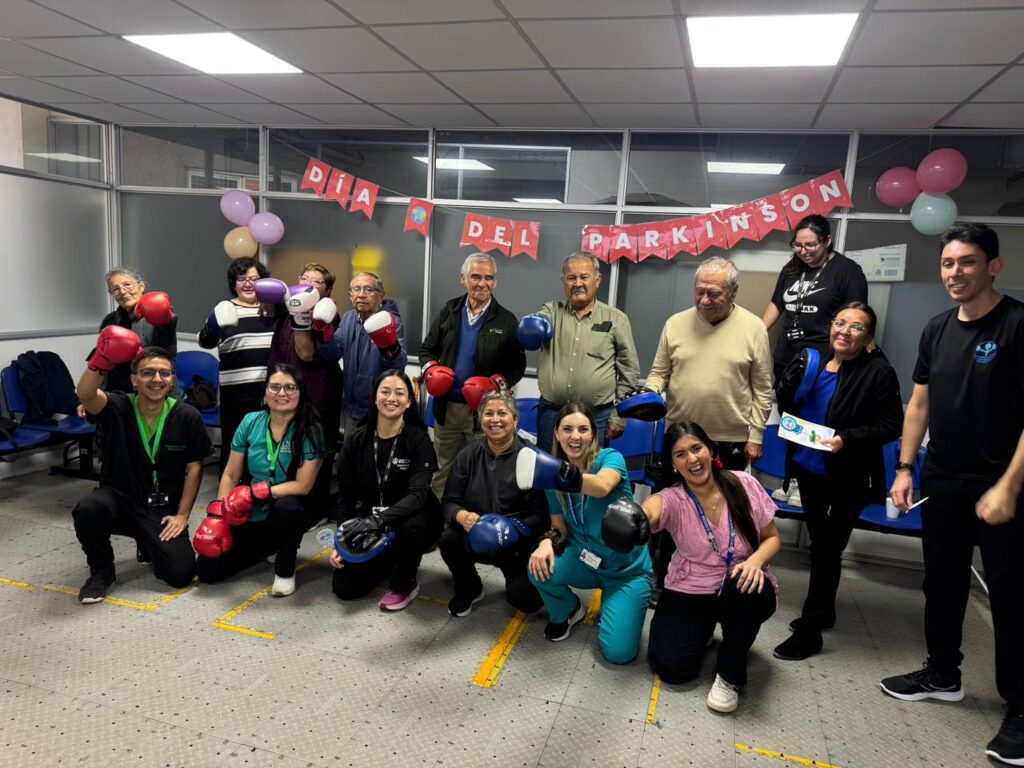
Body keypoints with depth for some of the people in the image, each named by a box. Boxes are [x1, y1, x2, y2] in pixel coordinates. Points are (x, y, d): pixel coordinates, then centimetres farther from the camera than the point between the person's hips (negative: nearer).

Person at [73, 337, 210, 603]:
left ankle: (150, 543, 23)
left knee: (181, 573, -15)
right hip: (118, 499, 0)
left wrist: (182, 515, -6)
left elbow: (194, 467, -1)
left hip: (163, 509, 1)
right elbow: (85, 395, -32)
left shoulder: (187, 416, -7)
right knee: (88, 509, -35)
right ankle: (101, 570, -3)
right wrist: (101, 361, -51)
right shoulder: (117, 407, -9)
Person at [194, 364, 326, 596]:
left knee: (286, 507, -39)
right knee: (207, 570, -5)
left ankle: (285, 570, -10)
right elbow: (230, 475, 2)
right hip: (252, 516, 4)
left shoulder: (310, 430, -16)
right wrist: (217, 515, -9)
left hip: (290, 511, -4)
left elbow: (303, 486, -20)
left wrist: (254, 493, -24)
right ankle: (270, 547, 22)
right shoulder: (250, 422, -4)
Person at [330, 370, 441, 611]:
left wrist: (381, 520, -44)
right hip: (368, 523, 4)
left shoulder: (419, 440, -15)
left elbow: (417, 494, -28)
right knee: (344, 587, -9)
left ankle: (404, 584, -7)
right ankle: (387, 563, 23)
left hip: (407, 521, -3)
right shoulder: (355, 441, -5)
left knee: (411, 526, -38)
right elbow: (346, 495, -1)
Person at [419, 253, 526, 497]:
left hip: (484, 410, -3)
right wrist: (431, 370, -6)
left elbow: (517, 365, -2)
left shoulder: (506, 321, -4)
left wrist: (495, 384, -18)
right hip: (446, 406, 3)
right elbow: (426, 349, 15)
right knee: (442, 471, 16)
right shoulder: (448, 312, 5)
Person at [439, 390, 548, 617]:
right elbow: (449, 502, -3)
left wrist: (513, 531, -34)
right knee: (449, 540, -27)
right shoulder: (468, 455, -2)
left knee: (524, 600, -21)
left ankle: (516, 576, 18)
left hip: (519, 543, -3)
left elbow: (541, 514, -17)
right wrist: (462, 516, -26)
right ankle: (469, 589, 5)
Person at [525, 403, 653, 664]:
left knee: (618, 652, -16)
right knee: (539, 567, -27)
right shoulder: (554, 472, -5)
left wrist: (569, 476, -64)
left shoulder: (610, 458, -19)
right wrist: (548, 540, -22)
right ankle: (566, 611, 7)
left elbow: (602, 487, -43)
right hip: (585, 560, 4)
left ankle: (611, 602, 17)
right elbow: (559, 525, 2)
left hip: (627, 568, -3)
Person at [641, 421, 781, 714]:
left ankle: (729, 676, -10)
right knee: (670, 667, -15)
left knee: (744, 587, -37)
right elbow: (647, 513, -41)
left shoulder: (744, 485, -11)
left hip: (742, 588, 0)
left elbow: (772, 538, 0)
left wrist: (755, 561, -24)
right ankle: (705, 629, 21)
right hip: (689, 592, 0)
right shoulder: (672, 499, -16)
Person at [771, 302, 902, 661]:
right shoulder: (811, 362, 2)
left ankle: (809, 630, 15)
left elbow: (892, 425, -13)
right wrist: (791, 381, -12)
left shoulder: (879, 372, -13)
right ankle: (823, 610, 40)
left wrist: (848, 439, -26)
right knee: (820, 543, 21)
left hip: (848, 478, -5)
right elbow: (787, 406, 8)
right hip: (808, 468, 6)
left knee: (826, 550, 3)